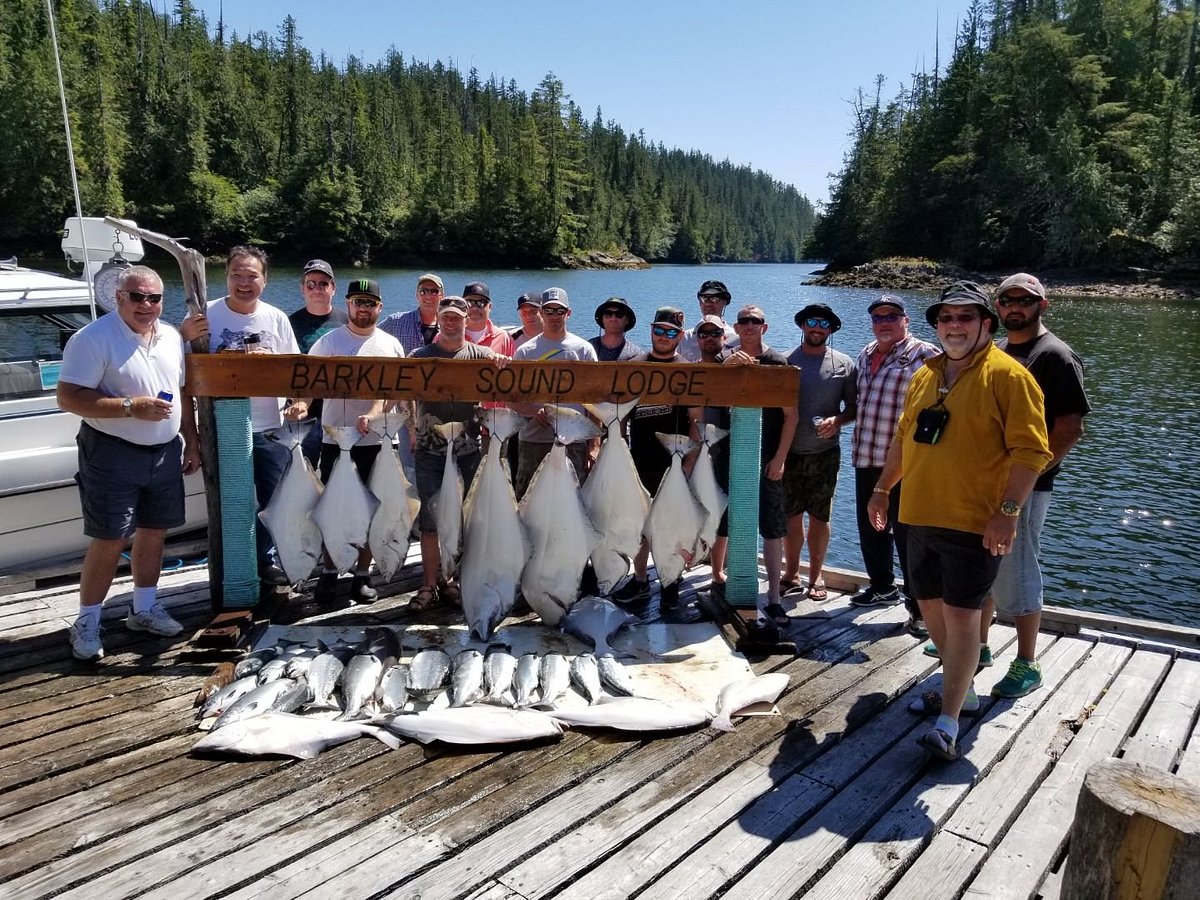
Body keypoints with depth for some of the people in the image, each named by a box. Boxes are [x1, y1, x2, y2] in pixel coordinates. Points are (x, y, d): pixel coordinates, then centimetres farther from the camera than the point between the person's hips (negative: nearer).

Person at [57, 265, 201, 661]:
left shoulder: (172, 338, 8)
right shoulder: (93, 339, -13)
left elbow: (183, 395, 15)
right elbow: (68, 397, -19)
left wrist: (191, 443, 13)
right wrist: (130, 407, -26)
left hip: (165, 452, 6)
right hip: (113, 454, -6)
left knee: (154, 531, 13)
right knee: (109, 540, -3)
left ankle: (144, 609, 29)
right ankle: (86, 624, 12)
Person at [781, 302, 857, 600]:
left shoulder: (843, 364, 4)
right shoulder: (786, 361, 5)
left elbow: (853, 406, 7)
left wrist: (837, 421, -14)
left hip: (825, 454, 0)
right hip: (790, 452, 1)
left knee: (819, 517, 6)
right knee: (791, 517, 6)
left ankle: (816, 576, 19)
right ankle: (791, 575, 19)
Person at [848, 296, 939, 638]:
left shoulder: (924, 355, -9)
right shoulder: (866, 355, 15)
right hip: (867, 459, 8)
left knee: (907, 533, -3)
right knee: (870, 527, 18)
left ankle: (921, 606, 7)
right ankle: (882, 586, 37)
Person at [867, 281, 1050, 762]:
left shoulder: (1007, 376, -9)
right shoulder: (924, 375, 12)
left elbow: (1030, 449, -13)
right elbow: (902, 438, 21)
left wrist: (1008, 510, -20)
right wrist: (882, 489, 20)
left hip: (974, 523, -7)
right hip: (921, 516, 7)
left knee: (961, 614, -6)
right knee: (931, 606, 15)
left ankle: (948, 722, 0)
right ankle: (959, 688, 35)